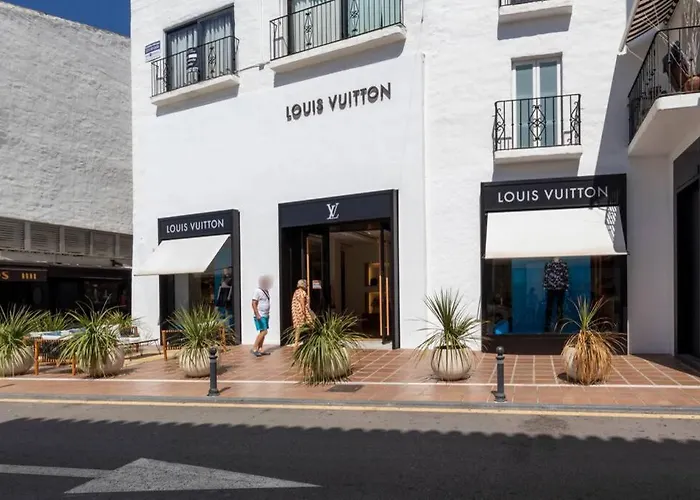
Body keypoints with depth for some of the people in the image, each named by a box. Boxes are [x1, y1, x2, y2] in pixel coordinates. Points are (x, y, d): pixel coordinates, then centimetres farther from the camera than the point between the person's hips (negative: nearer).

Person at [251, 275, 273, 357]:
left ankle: (260, 350, 12)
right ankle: (254, 349, -8)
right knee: (263, 332, -14)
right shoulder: (258, 291, -14)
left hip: (265, 315, 9)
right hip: (260, 316, -9)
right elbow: (254, 303, -18)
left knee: (263, 332, 8)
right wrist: (257, 315, -25)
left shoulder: (266, 291, 13)